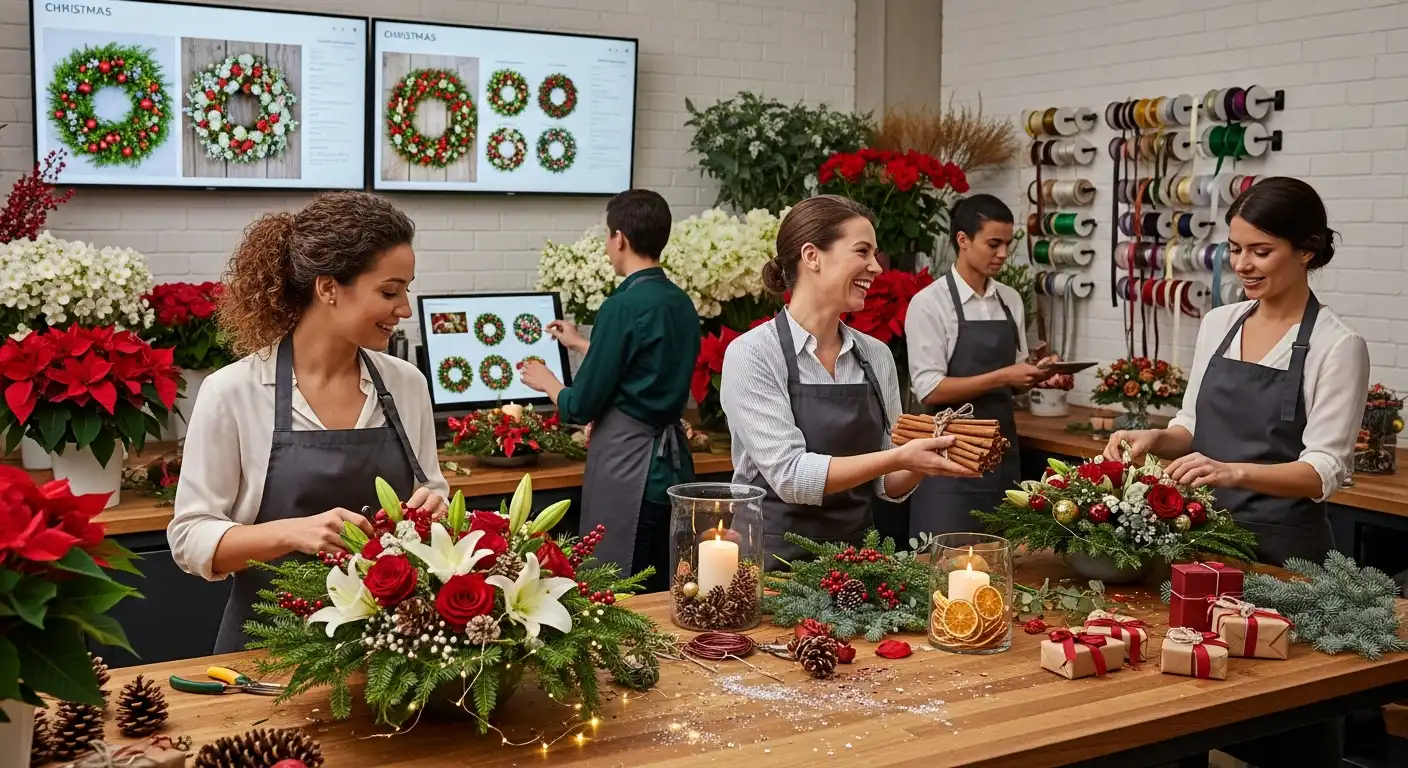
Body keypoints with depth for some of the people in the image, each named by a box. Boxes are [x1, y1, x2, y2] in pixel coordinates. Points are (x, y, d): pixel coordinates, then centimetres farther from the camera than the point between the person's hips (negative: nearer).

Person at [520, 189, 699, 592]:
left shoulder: (623, 306, -15)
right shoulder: (682, 304, 7)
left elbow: (581, 407, -11)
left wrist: (546, 381, 10)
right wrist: (580, 344, 39)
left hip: (626, 461, -8)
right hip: (672, 462, 8)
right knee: (663, 596, 14)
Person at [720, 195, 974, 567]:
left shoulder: (876, 355, 7)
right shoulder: (752, 354, -8)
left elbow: (889, 485, 10)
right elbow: (790, 476, -16)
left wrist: (925, 459, -9)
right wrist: (899, 457, -21)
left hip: (855, 551, 4)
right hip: (773, 556, -4)